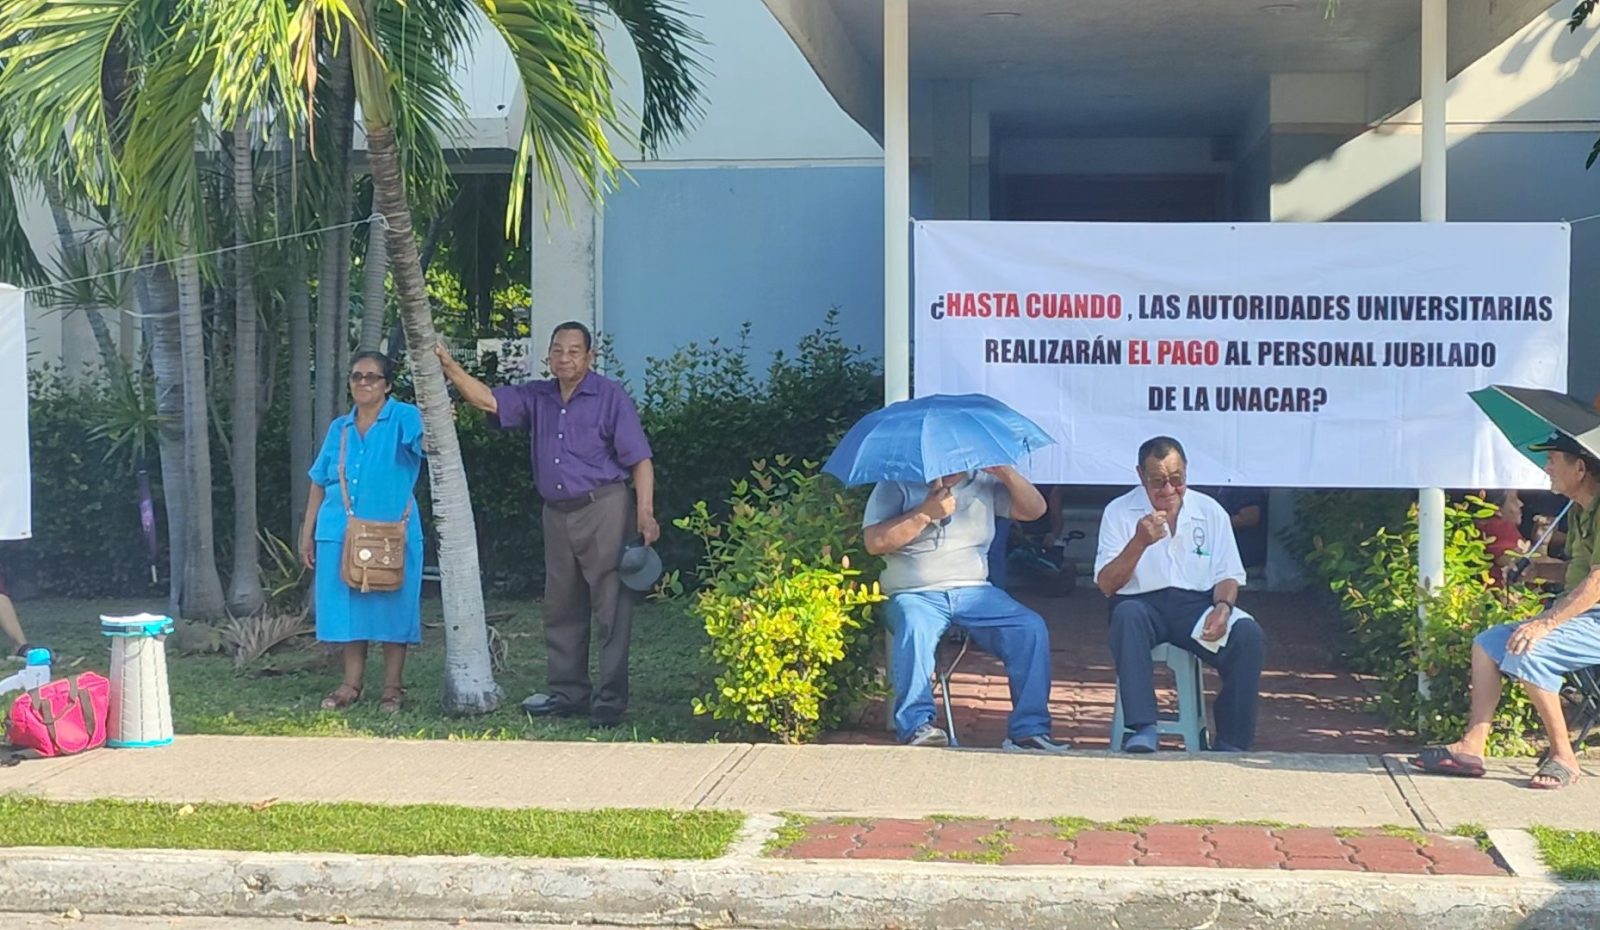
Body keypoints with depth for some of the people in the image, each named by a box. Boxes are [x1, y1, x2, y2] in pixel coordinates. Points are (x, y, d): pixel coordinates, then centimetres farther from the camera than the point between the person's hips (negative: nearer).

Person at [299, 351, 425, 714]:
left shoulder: (404, 419, -2)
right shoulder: (338, 429, 13)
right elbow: (319, 483, 17)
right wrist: (307, 533, 14)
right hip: (340, 534, 4)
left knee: (391, 608, 1)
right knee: (349, 607, 8)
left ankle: (393, 687, 10)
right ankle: (352, 683, 19)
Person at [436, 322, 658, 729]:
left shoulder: (610, 397, -3)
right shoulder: (537, 398, 13)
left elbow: (639, 459, -7)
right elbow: (487, 400, 5)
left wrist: (645, 512, -16)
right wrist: (450, 367, -10)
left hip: (603, 509, -7)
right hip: (557, 514, 7)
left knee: (611, 607, -6)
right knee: (560, 607, 12)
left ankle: (610, 699, -3)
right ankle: (568, 692, 22)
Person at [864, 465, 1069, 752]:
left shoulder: (985, 483, 15)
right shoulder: (897, 485, 3)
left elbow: (1034, 510, 10)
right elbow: (874, 542, -6)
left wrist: (1005, 472, -3)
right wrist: (926, 513, -12)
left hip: (974, 591, 3)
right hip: (916, 595, -3)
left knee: (1032, 628, -20)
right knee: (914, 628, -38)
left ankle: (1028, 731, -18)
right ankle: (916, 725, -35)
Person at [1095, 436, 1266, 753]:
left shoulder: (1210, 512, 11)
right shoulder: (1120, 512, 4)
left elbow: (1228, 575, 11)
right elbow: (1106, 585, -3)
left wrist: (1223, 606, -12)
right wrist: (1140, 542, -17)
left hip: (1198, 604, 2)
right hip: (1144, 604, -2)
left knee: (1249, 635, -27)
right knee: (1127, 616, -37)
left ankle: (1231, 743, -19)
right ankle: (1142, 729, -39)